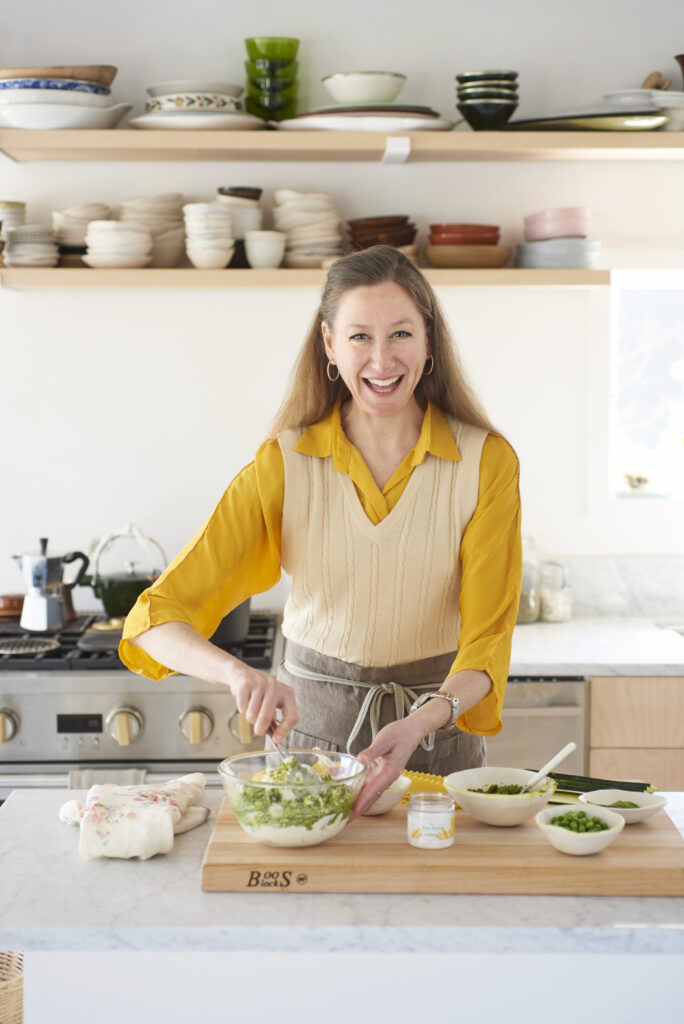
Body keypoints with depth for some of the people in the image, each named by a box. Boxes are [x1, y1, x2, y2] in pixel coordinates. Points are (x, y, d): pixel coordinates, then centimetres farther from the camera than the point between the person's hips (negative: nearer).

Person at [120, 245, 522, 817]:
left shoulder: (486, 461, -8)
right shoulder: (286, 463, -8)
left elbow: (486, 636, -10)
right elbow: (159, 614, -13)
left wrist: (422, 721, -29)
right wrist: (238, 672, -33)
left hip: (439, 731, -1)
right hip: (313, 722, 1)